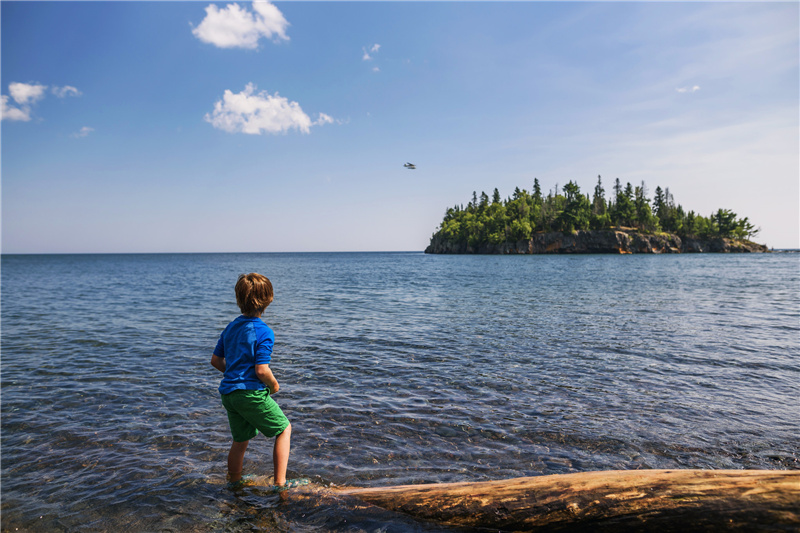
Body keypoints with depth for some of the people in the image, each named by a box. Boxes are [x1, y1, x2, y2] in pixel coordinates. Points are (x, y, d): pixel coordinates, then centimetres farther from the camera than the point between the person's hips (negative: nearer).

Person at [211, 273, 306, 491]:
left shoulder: (231, 327, 9)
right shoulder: (264, 332, -16)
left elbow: (215, 361, 15)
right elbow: (261, 370, -21)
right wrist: (274, 385, -3)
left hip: (228, 392, 8)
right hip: (251, 393, -8)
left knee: (241, 439, 24)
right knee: (284, 429, 7)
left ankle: (234, 480, 42)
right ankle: (280, 483, 7)